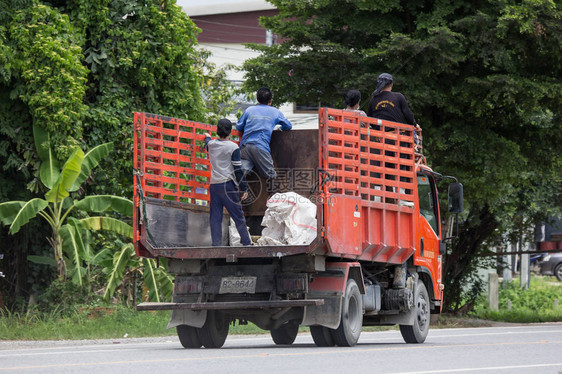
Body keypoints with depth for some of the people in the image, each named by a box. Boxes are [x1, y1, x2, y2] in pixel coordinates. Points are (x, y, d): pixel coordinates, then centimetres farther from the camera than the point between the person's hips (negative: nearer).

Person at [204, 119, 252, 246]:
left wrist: (207, 137, 58)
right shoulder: (233, 147, -7)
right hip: (227, 185, -4)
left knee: (215, 217, 6)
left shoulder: (211, 144, 8)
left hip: (213, 185, 4)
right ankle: (246, 242, 2)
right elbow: (238, 169, -7)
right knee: (238, 215, 1)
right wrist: (243, 188, -1)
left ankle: (216, 243, 1)